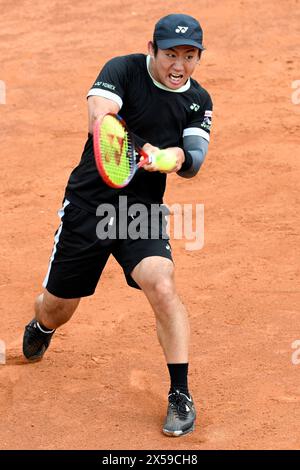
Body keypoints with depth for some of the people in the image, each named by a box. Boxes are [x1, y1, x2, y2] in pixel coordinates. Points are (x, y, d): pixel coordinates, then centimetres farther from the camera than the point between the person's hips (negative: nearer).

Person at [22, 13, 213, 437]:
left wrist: (179, 156, -32)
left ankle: (180, 394, -12)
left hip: (142, 211, 1)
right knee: (58, 307, 11)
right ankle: (40, 329, 50)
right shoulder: (123, 70, -11)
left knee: (162, 289, -24)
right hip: (87, 206, -1)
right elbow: (100, 117, -28)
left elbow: (193, 164, -8)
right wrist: (146, 149, -46)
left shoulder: (198, 101, 1)